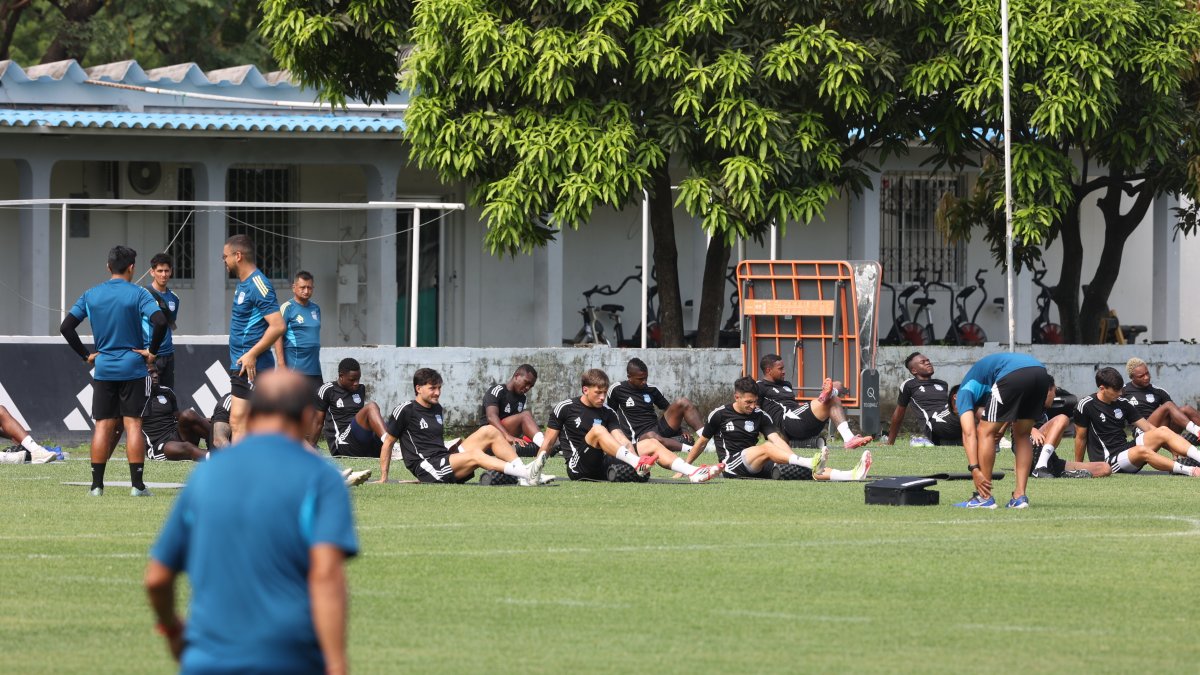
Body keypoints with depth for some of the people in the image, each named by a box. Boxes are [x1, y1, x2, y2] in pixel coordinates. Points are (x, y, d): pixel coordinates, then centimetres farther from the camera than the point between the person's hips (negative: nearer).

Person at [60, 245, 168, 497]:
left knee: (103, 425, 7)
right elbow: (160, 322, -20)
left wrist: (86, 355, 8)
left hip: (103, 369, 3)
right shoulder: (138, 294, -6)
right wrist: (152, 351, -7)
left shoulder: (91, 295, 5)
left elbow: (66, 327, 2)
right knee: (133, 423, -1)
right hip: (133, 369, -3)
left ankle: (96, 484, 5)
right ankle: (137, 484, -5)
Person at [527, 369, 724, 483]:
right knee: (597, 430, -31)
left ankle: (693, 472, -22)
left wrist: (635, 455, -16)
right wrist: (537, 463, -11)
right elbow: (549, 441, 4)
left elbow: (621, 440, 2)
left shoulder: (607, 413, 14)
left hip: (603, 467, 5)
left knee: (652, 444, -6)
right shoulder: (565, 408, 3)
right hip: (579, 469, -5)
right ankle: (639, 464, -49)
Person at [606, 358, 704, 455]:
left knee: (682, 403, -16)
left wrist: (681, 431, 7)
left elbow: (668, 409, 18)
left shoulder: (652, 390, 11)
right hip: (641, 435, -5)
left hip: (659, 428, 5)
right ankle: (691, 450, -50)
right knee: (652, 436, -44)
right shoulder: (617, 390, 1)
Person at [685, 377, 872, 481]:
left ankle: (852, 475, -31)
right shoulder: (719, 415, 4)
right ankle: (810, 463, -54)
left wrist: (794, 459, -17)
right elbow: (701, 442, 13)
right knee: (766, 448, -34)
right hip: (732, 464, -4)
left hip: (756, 468, 4)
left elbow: (777, 440, 0)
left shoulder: (760, 416, 12)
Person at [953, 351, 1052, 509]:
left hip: (1014, 376, -7)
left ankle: (984, 497, 9)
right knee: (1022, 435, 22)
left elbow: (969, 433, 6)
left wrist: (974, 469, 0)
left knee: (985, 432, 8)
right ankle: (1020, 496, 16)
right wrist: (1002, 429, 27)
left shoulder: (964, 392, 19)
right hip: (1041, 372, 7)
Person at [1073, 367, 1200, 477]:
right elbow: (1080, 437, 1)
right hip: (1107, 460, -7)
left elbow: (1147, 427, 8)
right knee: (1141, 451, -36)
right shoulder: (1086, 405, -5)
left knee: (1163, 431, -14)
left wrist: (1175, 450, 0)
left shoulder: (1122, 404, 10)